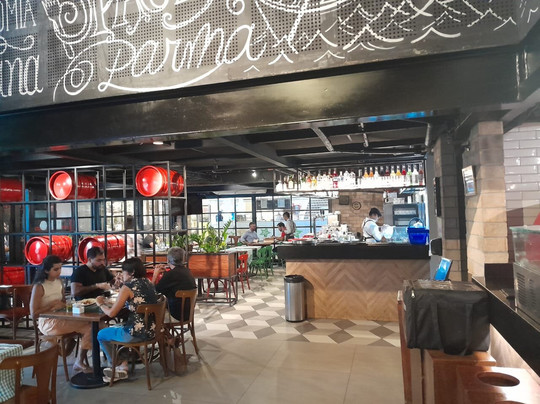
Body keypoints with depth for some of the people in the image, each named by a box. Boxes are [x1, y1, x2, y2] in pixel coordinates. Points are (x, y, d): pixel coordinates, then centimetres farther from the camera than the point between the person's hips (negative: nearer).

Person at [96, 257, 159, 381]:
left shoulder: (128, 287, -14)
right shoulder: (149, 283, 7)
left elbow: (111, 313, -11)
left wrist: (101, 304, 6)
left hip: (137, 333, -7)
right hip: (152, 329, 7)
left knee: (101, 335, 18)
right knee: (116, 327, 32)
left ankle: (117, 365, 33)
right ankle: (123, 366, 30)